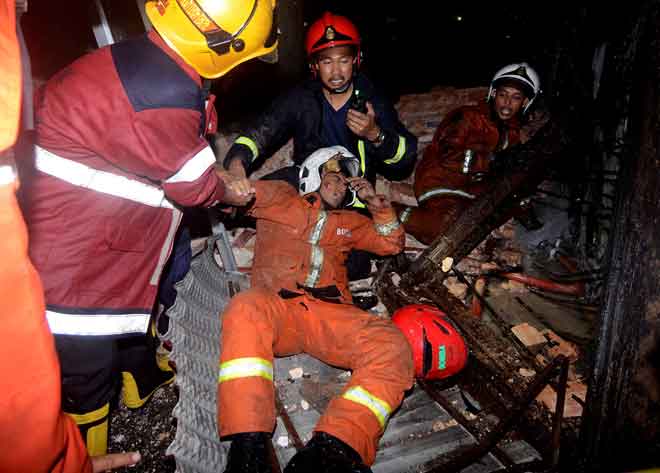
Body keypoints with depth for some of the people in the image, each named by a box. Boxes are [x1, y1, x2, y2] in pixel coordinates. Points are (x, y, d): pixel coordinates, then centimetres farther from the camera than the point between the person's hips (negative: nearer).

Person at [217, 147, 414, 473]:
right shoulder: (280, 199, 27)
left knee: (392, 347, -26)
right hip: (278, 306, -3)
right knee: (245, 311, -40)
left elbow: (392, 243, 37)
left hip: (329, 314, 4)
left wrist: (375, 203, 24)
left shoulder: (347, 222, 36)